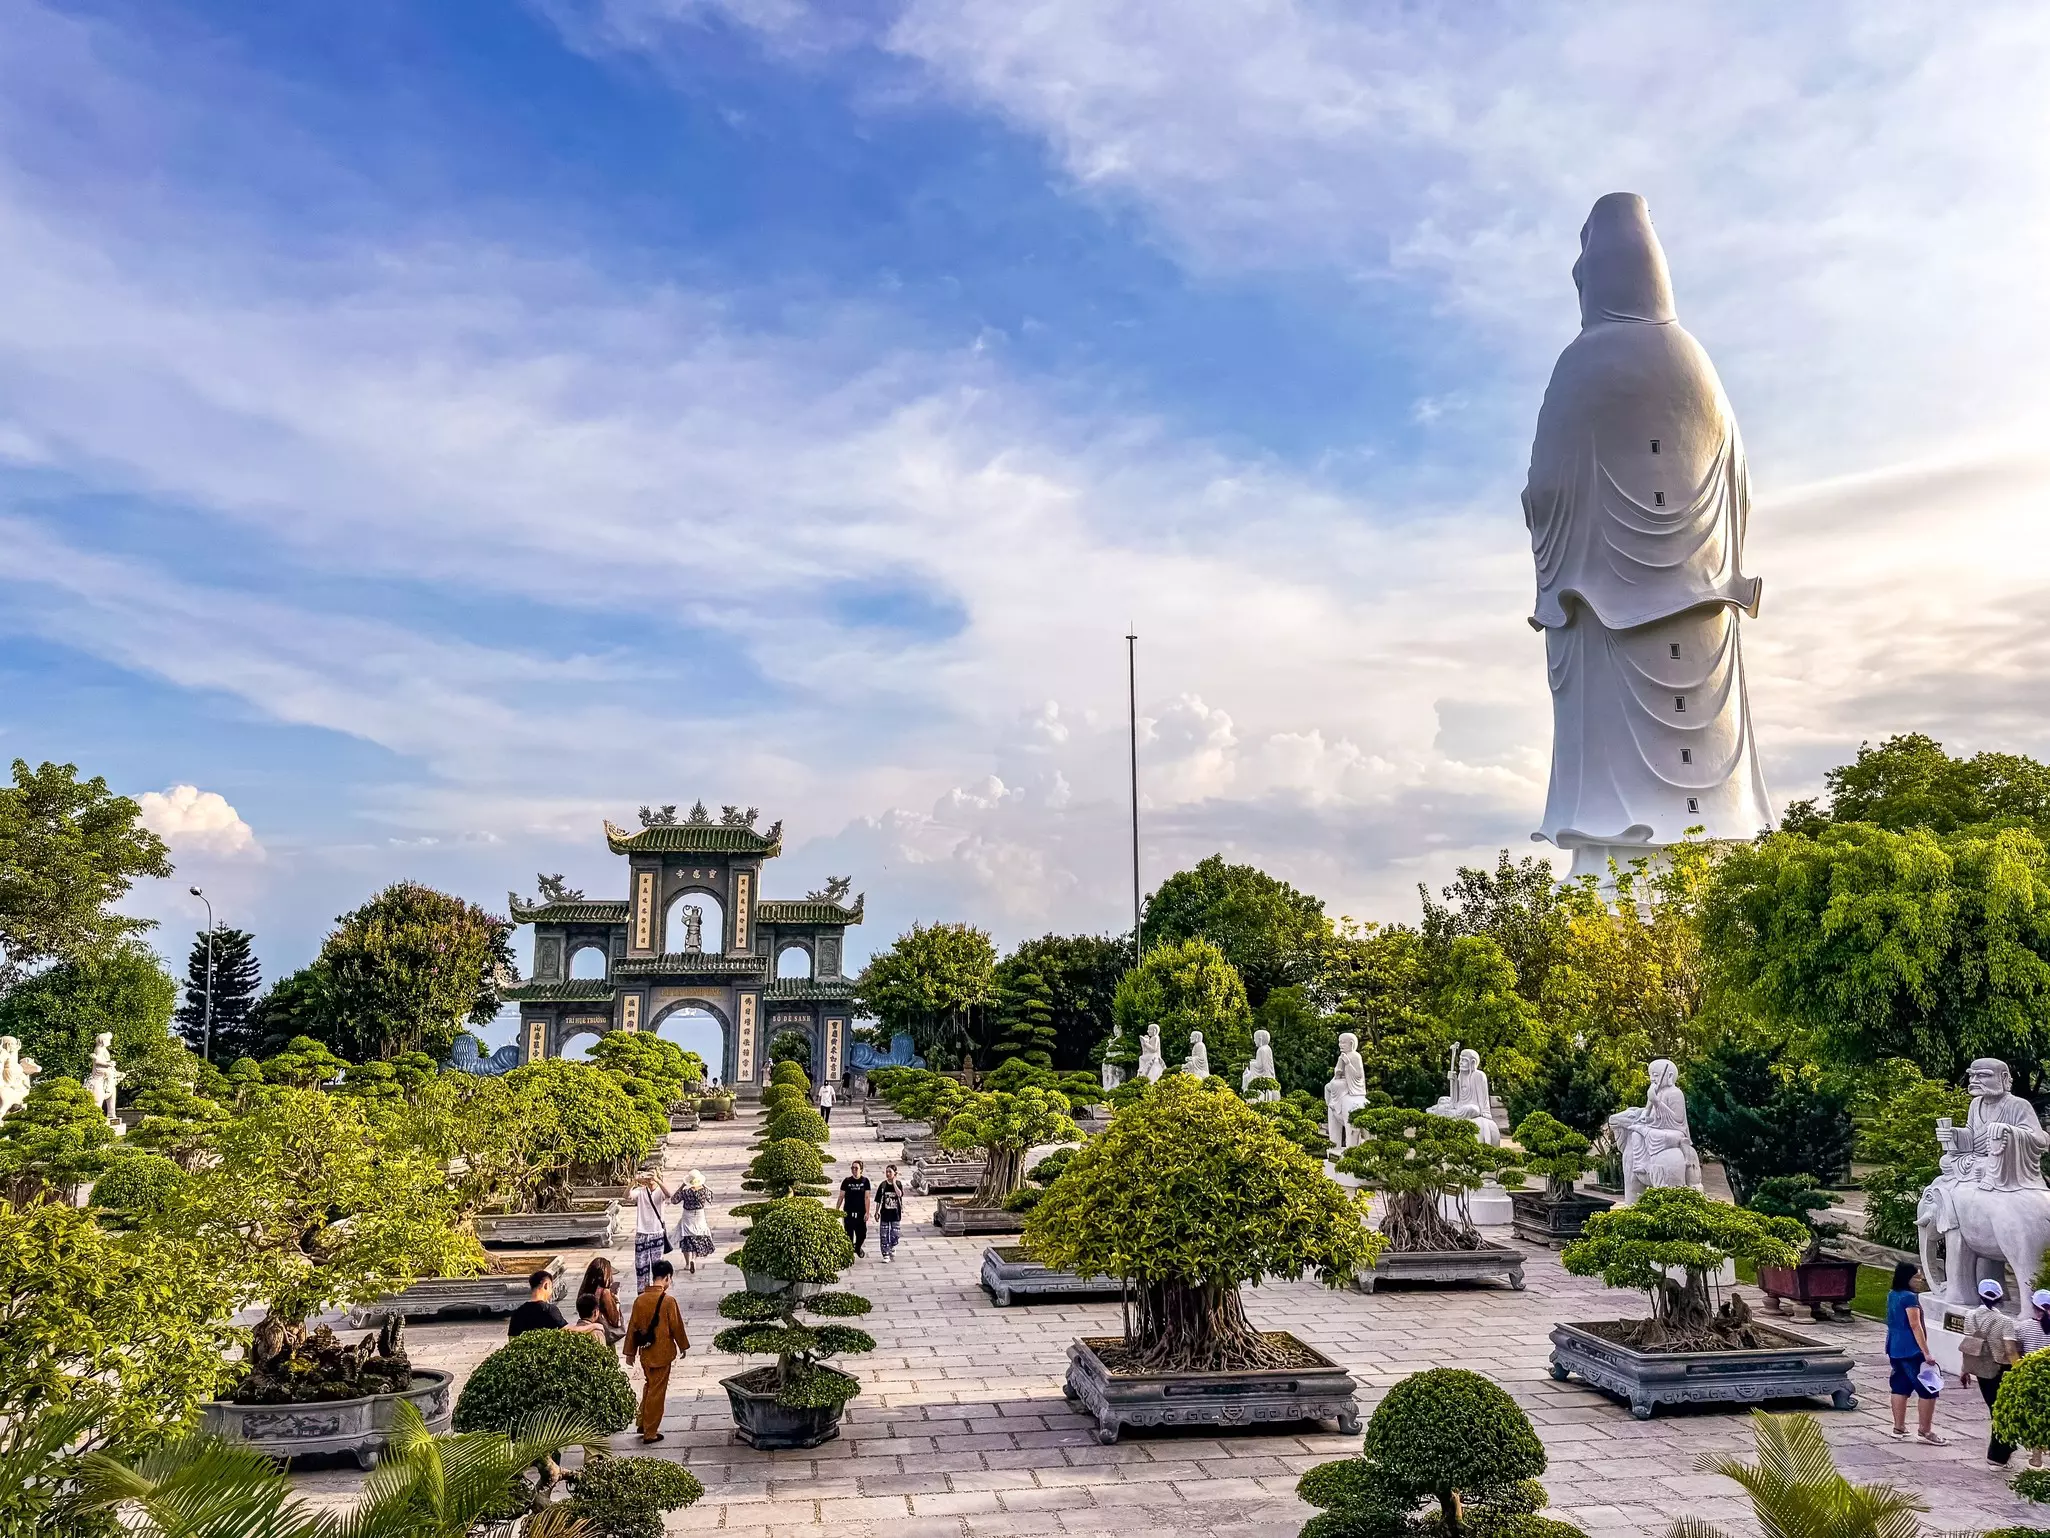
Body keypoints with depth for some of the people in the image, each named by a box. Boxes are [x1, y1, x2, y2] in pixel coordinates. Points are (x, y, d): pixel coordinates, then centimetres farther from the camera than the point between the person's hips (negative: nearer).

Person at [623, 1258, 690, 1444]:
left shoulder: (640, 1299, -4)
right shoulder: (668, 1301, -18)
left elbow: (632, 1327, 3)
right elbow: (676, 1326, -11)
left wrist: (630, 1352, 13)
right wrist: (683, 1346, 6)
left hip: (645, 1352, 5)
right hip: (662, 1353, -5)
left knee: (648, 1386, 24)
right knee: (657, 1392, 6)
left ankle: (642, 1423, 28)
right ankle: (650, 1432, 12)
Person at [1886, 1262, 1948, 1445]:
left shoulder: (1892, 1295, 11)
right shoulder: (1910, 1297, -15)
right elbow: (1915, 1326, -19)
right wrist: (1926, 1352, -18)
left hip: (1894, 1349, 9)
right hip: (1910, 1351, -9)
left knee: (1900, 1387, 12)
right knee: (1928, 1390, -1)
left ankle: (1899, 1428, 15)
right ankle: (1925, 1431, 1)